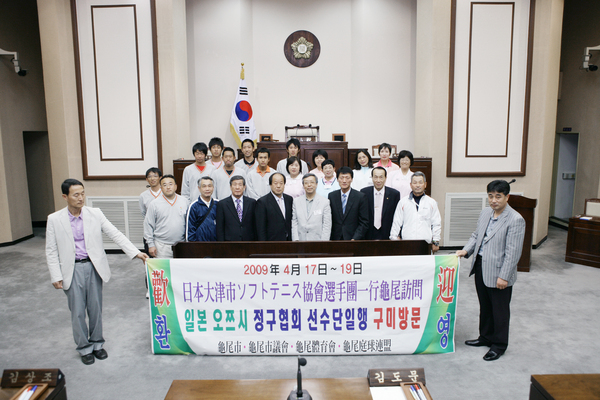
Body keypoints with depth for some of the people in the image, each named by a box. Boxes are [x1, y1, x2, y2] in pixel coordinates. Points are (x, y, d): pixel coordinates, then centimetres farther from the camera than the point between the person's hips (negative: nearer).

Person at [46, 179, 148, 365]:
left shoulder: (95, 214, -3)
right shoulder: (54, 219, -4)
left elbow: (115, 234, -4)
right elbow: (51, 251, 0)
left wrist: (135, 252, -12)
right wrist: (56, 276, -5)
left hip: (94, 266, 1)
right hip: (73, 269, -1)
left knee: (96, 309, 11)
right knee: (77, 312, 6)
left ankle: (97, 344, 30)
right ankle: (84, 348, 25)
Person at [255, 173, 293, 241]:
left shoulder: (289, 199, 8)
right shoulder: (262, 202, -10)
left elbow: (291, 222, 13)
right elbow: (260, 228, -10)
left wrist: (291, 240, 8)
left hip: (288, 240, 5)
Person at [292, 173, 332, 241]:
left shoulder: (325, 202, 3)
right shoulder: (296, 201, 9)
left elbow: (327, 225, 1)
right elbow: (294, 223, 7)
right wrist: (296, 240, -1)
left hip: (317, 240, -1)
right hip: (301, 240, 2)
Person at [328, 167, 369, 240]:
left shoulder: (361, 197, -2)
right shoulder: (332, 196, 7)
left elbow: (364, 222, -3)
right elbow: (329, 220, 9)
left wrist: (355, 239, -12)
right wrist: (329, 239, 0)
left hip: (353, 240, -2)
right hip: (335, 239, 2)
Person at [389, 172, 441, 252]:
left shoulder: (432, 202, 11)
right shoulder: (403, 202, 9)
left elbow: (436, 224, 12)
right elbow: (396, 223, 9)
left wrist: (435, 242, 8)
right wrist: (394, 240, 4)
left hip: (426, 245, 1)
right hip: (407, 244, 0)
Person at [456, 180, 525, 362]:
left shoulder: (515, 220, -17)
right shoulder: (485, 212, 6)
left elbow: (513, 252, -18)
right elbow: (476, 235, 17)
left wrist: (503, 276, -19)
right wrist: (466, 250, 2)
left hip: (498, 273, -7)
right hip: (481, 267, 7)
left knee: (500, 310, 9)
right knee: (485, 306, 22)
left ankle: (499, 345, 27)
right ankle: (486, 337, 40)